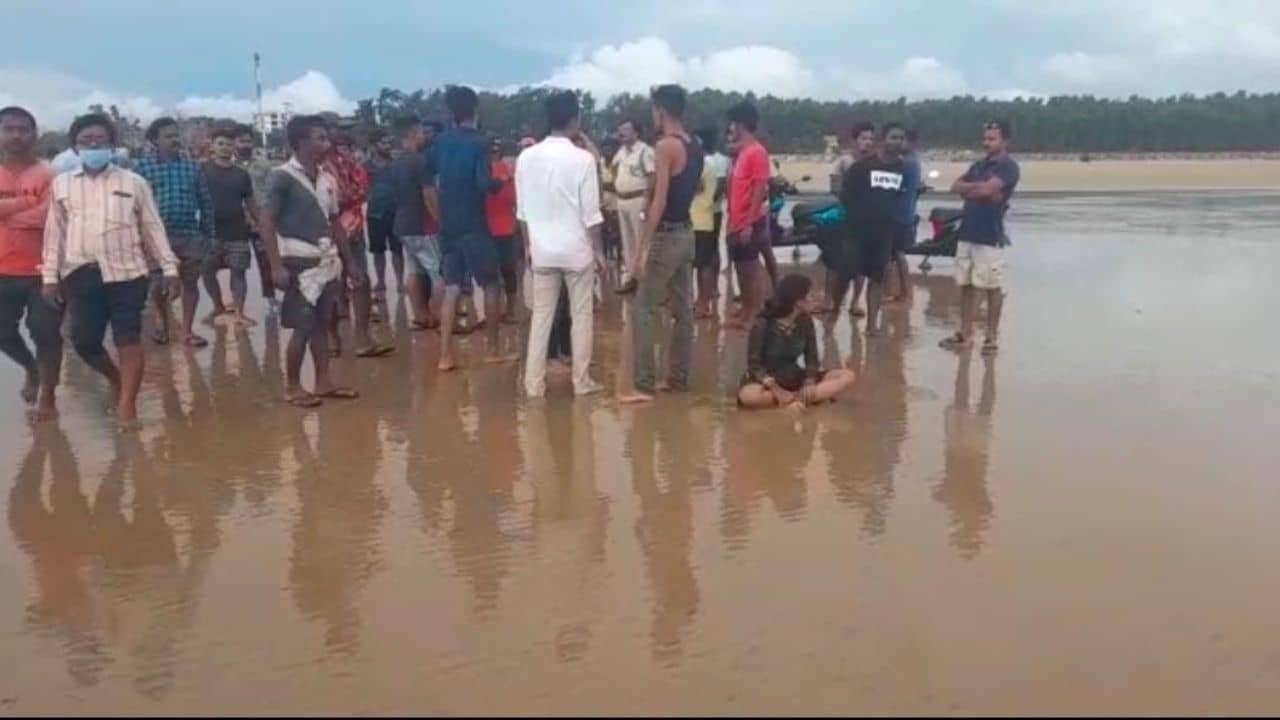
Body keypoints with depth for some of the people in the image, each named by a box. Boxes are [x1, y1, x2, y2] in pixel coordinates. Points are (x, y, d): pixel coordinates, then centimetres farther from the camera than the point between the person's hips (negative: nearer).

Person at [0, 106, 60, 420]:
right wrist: (29, 202, -13)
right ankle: (31, 369, 41)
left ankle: (47, 396, 14)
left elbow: (49, 216, -19)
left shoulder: (48, 174, -6)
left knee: (46, 333, 1)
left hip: (41, 269, -4)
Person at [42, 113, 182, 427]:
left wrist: (169, 267, 0)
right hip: (81, 273, 2)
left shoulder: (134, 182, 5)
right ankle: (115, 377, 31)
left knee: (128, 338, -3)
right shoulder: (61, 184, 9)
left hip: (127, 271, -2)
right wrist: (49, 275, 7)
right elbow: (55, 232, 10)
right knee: (84, 340, 2)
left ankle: (127, 404, 4)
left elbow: (153, 227, 5)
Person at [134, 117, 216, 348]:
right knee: (159, 284, 11)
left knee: (190, 282, 5)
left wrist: (208, 234, 7)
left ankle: (186, 330, 16)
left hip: (190, 235, 2)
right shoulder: (142, 167, 0)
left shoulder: (192, 167, 7)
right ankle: (163, 326, 32)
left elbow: (205, 202, 9)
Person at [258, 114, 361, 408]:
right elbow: (267, 222, -11)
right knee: (302, 327, -3)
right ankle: (292, 387, 8)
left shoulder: (327, 179, 10)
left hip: (328, 260, 6)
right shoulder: (282, 176, -9)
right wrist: (276, 265, -18)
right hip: (300, 261, -6)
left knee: (322, 323, 10)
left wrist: (350, 263, 14)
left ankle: (324, 381, 18)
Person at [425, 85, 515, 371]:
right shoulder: (477, 143, -10)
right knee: (490, 285, 9)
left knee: (452, 288, 6)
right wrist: (502, 183, 1)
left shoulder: (440, 143, 8)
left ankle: (445, 356, 1)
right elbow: (485, 184, -20)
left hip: (448, 226, 5)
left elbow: (429, 184, 14)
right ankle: (494, 350, 15)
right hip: (473, 225, -5)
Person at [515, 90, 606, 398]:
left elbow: (522, 209, 6)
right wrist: (598, 250, -1)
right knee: (582, 315, 7)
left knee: (541, 315, 9)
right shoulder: (582, 159, -12)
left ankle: (534, 382, 10)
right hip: (577, 248, -3)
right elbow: (591, 213, -11)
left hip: (542, 249, 4)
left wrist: (528, 244, 17)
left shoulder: (526, 157, 0)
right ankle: (582, 381, 12)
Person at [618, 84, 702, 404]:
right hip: (686, 233, 9)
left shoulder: (666, 145, -16)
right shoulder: (694, 147, 11)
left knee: (644, 309, -6)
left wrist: (643, 246, -20)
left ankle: (643, 386, -7)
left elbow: (660, 201, -20)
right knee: (682, 309, 11)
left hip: (667, 235, -9)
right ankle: (679, 378, 19)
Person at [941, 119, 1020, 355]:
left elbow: (986, 189, -21)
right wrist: (979, 187, -9)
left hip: (990, 236, -7)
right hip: (967, 233, 7)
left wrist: (969, 189, -1)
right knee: (966, 285, 9)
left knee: (993, 287, -1)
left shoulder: (1008, 167, -7)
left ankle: (992, 336, 6)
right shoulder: (979, 165, 17)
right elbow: (955, 187, 6)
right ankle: (965, 334, 16)